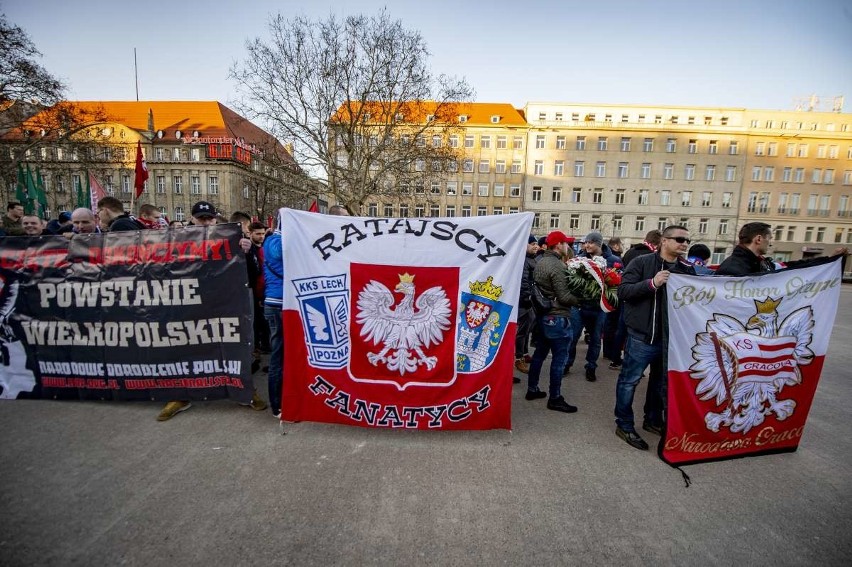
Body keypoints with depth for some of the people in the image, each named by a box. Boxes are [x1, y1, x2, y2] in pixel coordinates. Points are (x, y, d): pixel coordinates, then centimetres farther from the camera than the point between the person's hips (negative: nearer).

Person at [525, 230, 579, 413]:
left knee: (540, 353, 16)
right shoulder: (557, 265, -19)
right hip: (556, 317, -9)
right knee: (560, 357, 1)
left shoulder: (540, 262, 10)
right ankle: (555, 398, 10)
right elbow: (564, 297, -21)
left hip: (542, 314, 9)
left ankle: (532, 389, 26)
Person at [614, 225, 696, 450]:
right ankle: (624, 425, 17)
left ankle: (653, 420, 38)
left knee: (662, 381, 19)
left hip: (672, 336, 6)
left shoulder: (687, 269, 9)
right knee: (630, 380, 2)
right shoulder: (642, 262, -8)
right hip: (642, 335, -6)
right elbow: (623, 291, -15)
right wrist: (652, 283, -26)